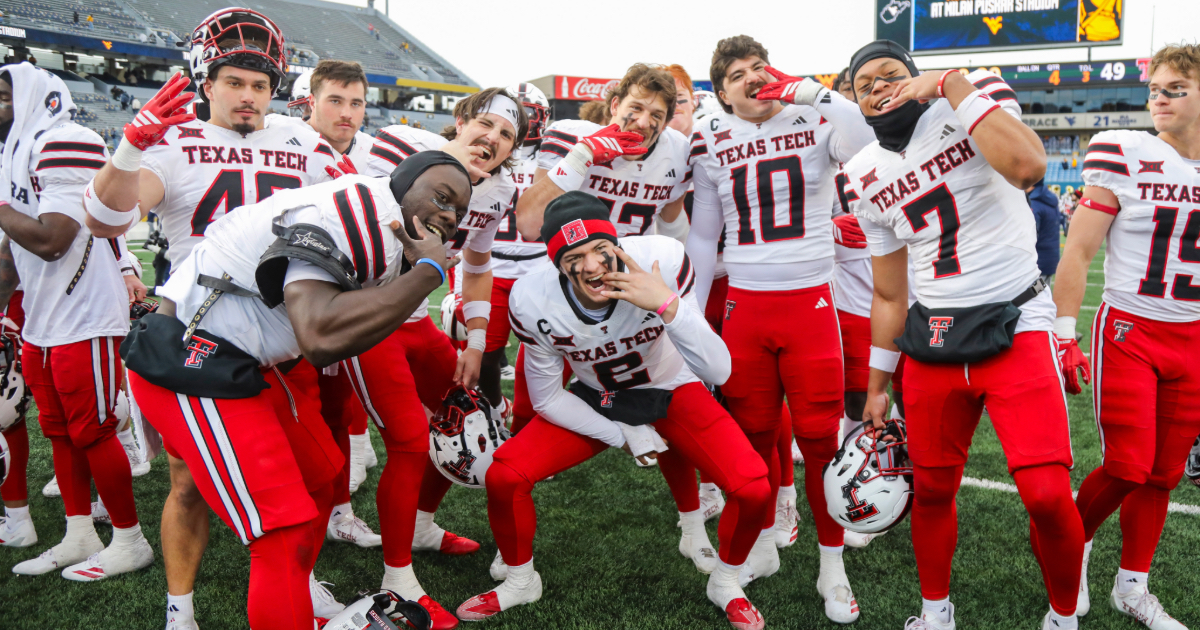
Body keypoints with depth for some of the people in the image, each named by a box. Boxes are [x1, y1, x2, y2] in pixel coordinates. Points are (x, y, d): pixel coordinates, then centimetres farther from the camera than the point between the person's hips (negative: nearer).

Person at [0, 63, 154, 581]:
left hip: (83, 319, -10)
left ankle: (129, 541, 12)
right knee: (60, 432, 15)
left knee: (92, 432, -2)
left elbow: (50, 241, -24)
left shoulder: (66, 146, -16)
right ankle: (79, 537, 27)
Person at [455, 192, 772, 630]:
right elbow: (547, 399, -10)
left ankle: (725, 584, 15)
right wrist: (624, 436, -13)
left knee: (753, 489, -19)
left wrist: (668, 306, -47)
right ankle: (521, 582, 18)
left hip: (672, 392, -1)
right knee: (503, 477, -14)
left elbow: (718, 372, -32)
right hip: (597, 400, 1)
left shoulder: (662, 260, -32)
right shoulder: (533, 302, -26)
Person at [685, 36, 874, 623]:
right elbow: (704, 236, 13)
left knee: (821, 437, 0)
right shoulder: (712, 144, 7)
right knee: (755, 432, 9)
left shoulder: (815, 120, 0)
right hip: (744, 305, 2)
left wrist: (812, 92, -21)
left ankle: (832, 565, 16)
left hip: (810, 301, -2)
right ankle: (763, 544, 28)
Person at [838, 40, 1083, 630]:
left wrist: (953, 84, -21)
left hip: (1015, 323, -4)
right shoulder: (866, 180, 6)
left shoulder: (976, 99, -5)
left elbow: (1028, 167, -28)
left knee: (1047, 494, -12)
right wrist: (876, 389, 13)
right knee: (931, 489, 10)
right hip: (932, 339, 4)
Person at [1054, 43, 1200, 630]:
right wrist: (1063, 337, -10)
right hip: (1129, 332, -4)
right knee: (1129, 467, -7)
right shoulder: (1123, 155, -7)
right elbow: (1076, 253, -7)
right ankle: (1074, 543, 21)